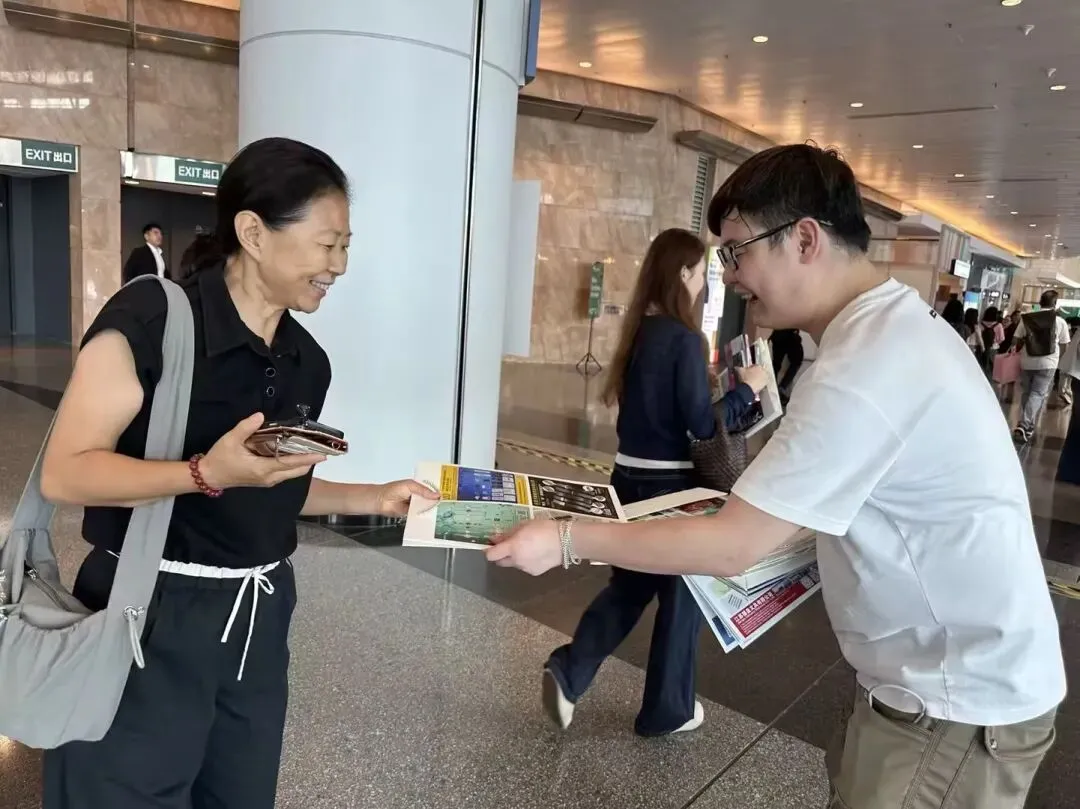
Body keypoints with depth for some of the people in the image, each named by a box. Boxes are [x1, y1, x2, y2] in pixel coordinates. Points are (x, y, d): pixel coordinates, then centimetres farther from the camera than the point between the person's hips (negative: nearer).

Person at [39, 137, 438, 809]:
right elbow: (65, 473, -16)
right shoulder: (151, 317, -15)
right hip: (152, 618, -6)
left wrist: (375, 498, 4)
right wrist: (208, 472, -29)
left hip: (258, 618, 6)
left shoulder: (307, 361, 4)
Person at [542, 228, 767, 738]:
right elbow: (703, 424, -17)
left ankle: (568, 671, 10)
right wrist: (747, 389, -4)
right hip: (669, 483, -7)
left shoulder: (638, 331, 7)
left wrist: (729, 390, 15)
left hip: (630, 476, 7)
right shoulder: (685, 339, -17)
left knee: (629, 585, 20)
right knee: (682, 593, 11)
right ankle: (667, 710, 26)